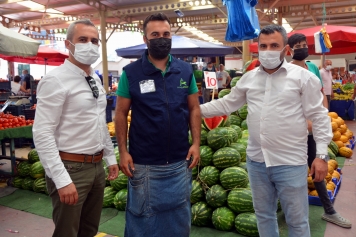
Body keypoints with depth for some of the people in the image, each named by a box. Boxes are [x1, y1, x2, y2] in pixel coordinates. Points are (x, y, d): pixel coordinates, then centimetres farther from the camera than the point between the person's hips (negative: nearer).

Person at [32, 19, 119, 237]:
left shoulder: (95, 79, 9)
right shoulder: (55, 80, -15)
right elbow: (42, 134, -20)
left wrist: (110, 158, 15)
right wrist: (62, 179, -23)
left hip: (97, 166, 7)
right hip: (71, 168, -7)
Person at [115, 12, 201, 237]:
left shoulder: (186, 70, 2)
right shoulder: (131, 73, -5)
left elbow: (194, 109, 6)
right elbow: (121, 114, -2)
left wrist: (196, 143, -3)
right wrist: (123, 151, -8)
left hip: (180, 163, 3)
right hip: (144, 164, -2)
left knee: (179, 218, 19)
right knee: (142, 218, 15)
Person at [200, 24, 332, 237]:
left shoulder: (303, 77, -6)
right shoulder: (249, 78, 7)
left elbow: (319, 116, -5)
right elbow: (227, 104, 15)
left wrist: (322, 155, -9)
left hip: (290, 163, -4)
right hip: (256, 161, 4)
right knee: (264, 215, 21)